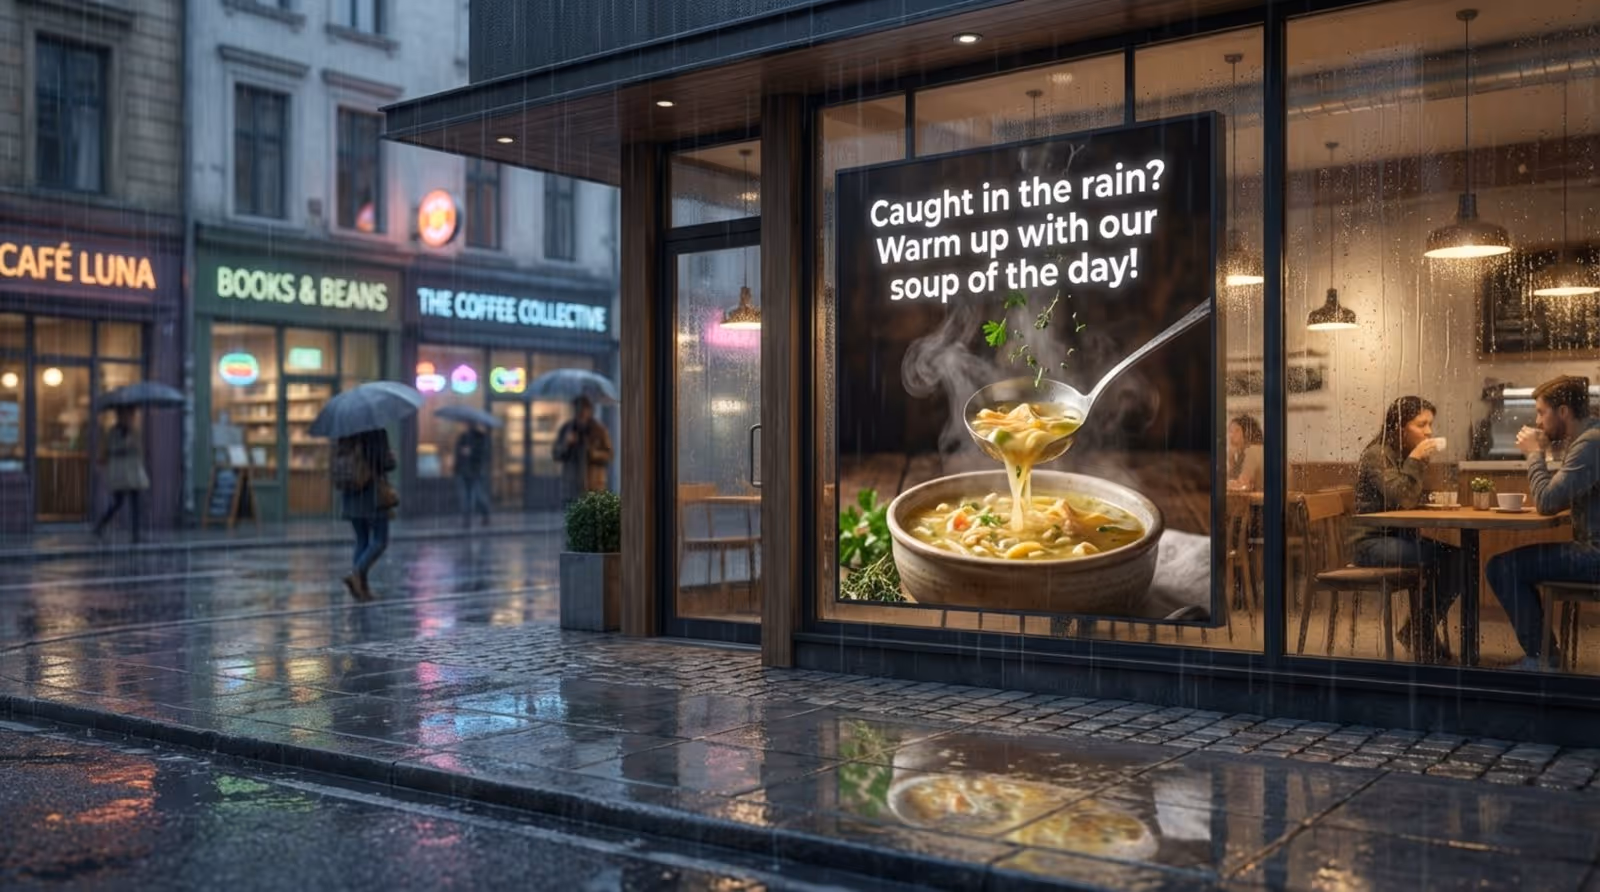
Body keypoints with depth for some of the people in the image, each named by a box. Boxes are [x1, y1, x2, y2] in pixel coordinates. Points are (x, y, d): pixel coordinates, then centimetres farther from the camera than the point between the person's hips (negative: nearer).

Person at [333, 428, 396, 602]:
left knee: (362, 540, 14)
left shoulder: (344, 439, 3)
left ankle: (362, 587, 10)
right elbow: (388, 464, -15)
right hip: (374, 496, -6)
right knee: (380, 541, 4)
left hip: (350, 497, 6)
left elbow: (336, 467, 7)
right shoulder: (377, 434, -15)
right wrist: (391, 454, 6)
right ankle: (356, 572, -16)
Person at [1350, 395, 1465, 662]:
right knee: (1439, 558, -28)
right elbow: (1401, 499, -24)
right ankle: (1419, 634, -11)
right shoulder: (1377, 455, -12)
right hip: (1372, 542, -8)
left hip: (1402, 537, 8)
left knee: (1459, 558, -15)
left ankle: (1422, 631, -1)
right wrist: (1414, 460, -22)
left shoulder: (1409, 455, 14)